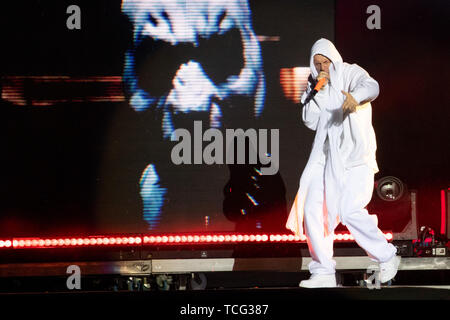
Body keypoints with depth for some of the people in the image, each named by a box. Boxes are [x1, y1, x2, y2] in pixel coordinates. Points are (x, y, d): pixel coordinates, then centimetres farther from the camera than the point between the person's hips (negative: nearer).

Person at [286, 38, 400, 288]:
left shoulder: (350, 73, -1)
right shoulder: (315, 85, 17)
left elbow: (371, 86, -24)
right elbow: (310, 122, 7)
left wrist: (355, 96, -47)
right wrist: (317, 92, -5)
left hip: (352, 154, -6)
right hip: (325, 155, 6)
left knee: (349, 210, -17)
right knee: (313, 211, -4)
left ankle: (386, 257, 2)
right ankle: (324, 272, 3)